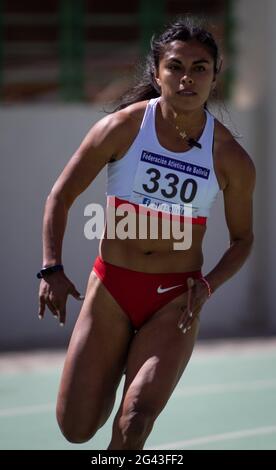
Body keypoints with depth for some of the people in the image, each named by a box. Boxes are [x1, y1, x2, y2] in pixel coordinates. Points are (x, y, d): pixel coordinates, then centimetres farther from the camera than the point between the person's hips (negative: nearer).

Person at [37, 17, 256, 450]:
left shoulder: (231, 158, -5)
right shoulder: (123, 128, -7)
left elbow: (242, 239, 8)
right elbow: (60, 197, 1)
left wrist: (209, 285, -9)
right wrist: (51, 269, -10)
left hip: (176, 299, -1)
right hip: (110, 288, 1)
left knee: (134, 423, -19)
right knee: (77, 429, 2)